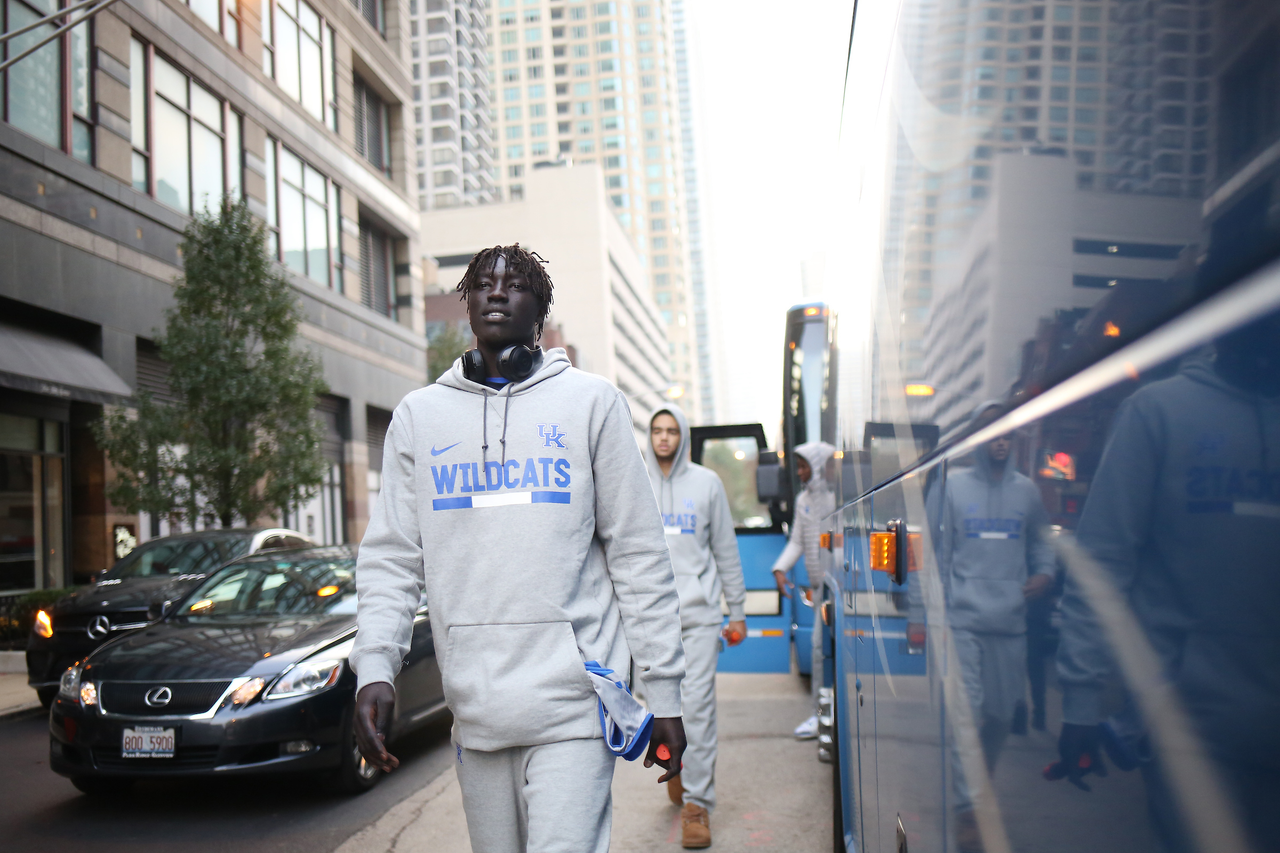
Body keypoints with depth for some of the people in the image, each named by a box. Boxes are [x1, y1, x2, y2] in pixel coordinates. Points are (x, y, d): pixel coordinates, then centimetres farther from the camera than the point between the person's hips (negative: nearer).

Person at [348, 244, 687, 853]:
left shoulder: (590, 402, 4)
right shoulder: (419, 415, 11)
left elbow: (639, 556, 2)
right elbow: (391, 560, 8)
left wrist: (663, 689, 0)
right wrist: (374, 669, -8)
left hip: (572, 697, -2)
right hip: (473, 707, 3)